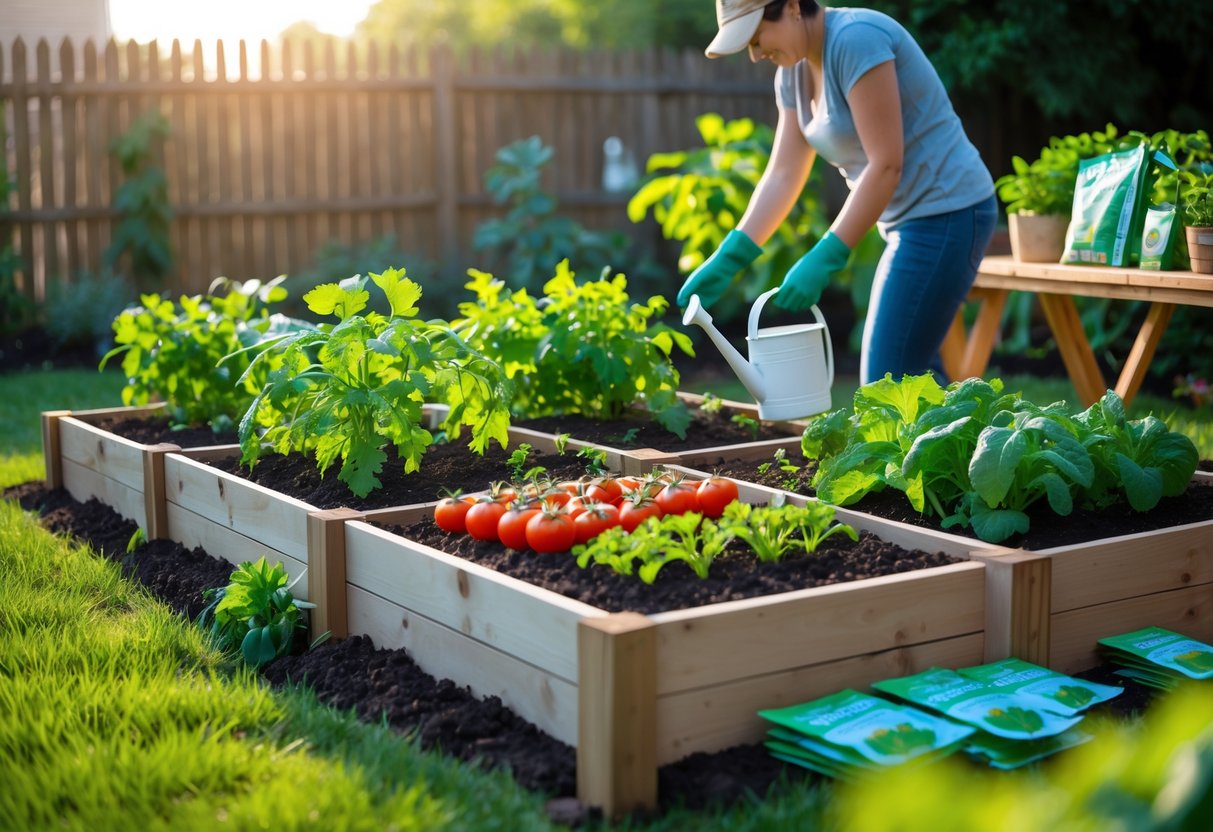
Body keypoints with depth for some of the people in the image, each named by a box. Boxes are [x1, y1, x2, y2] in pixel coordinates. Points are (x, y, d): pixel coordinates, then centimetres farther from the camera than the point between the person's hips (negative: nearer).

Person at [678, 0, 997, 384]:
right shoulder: (794, 72, 8)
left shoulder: (855, 39, -20)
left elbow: (886, 165, -23)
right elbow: (783, 175, 6)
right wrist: (728, 258, -4)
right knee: (912, 375, 15)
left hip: (945, 214, -10)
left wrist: (825, 259, -24)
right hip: (913, 220, 10)